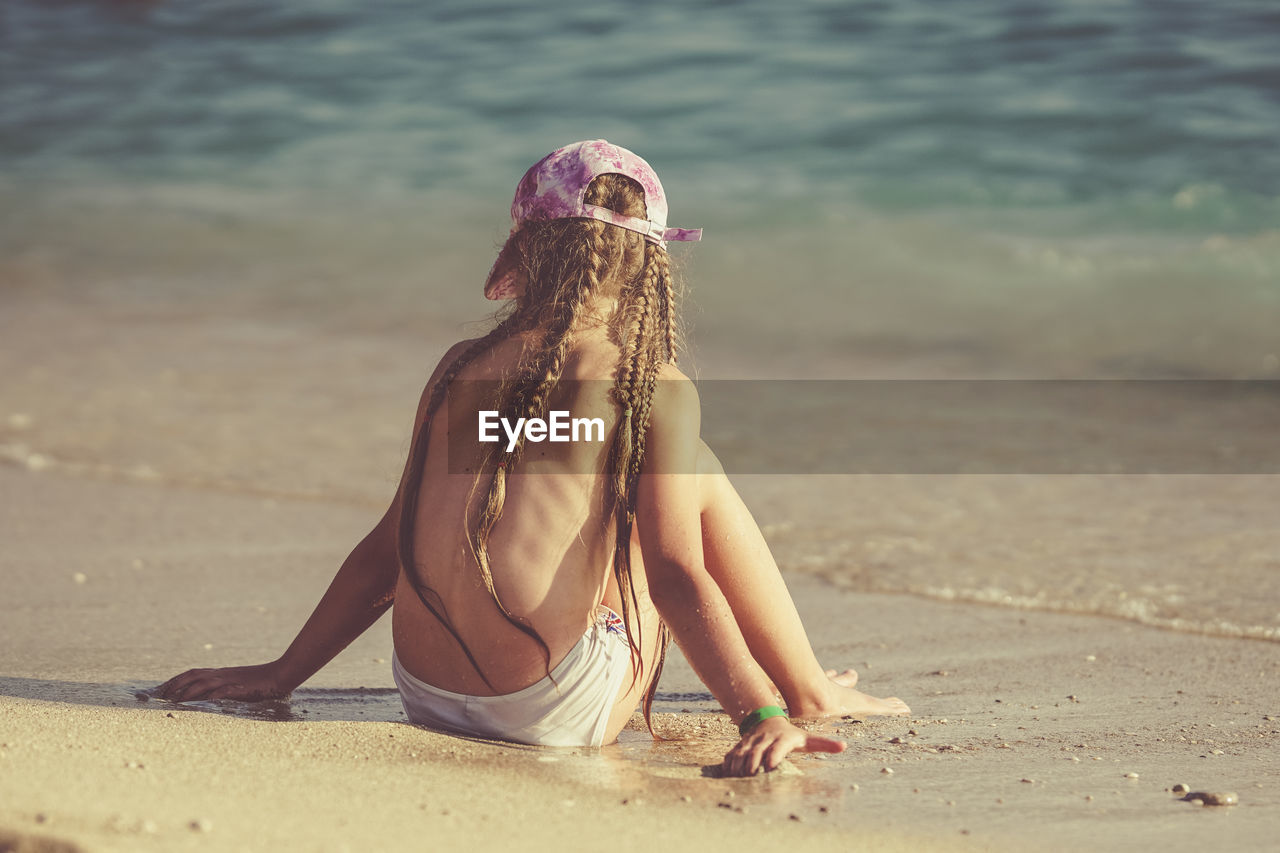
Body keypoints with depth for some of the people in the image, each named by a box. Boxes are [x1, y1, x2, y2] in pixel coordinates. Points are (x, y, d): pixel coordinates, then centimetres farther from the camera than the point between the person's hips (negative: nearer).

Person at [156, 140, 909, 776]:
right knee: (700, 479, 15)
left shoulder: (463, 369, 11)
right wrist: (761, 716, -13)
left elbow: (389, 550, 14)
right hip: (552, 710, -6)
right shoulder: (655, 389, -3)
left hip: (428, 699, 6)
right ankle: (810, 695, 24)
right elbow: (676, 577, -11)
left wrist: (281, 673, 23)